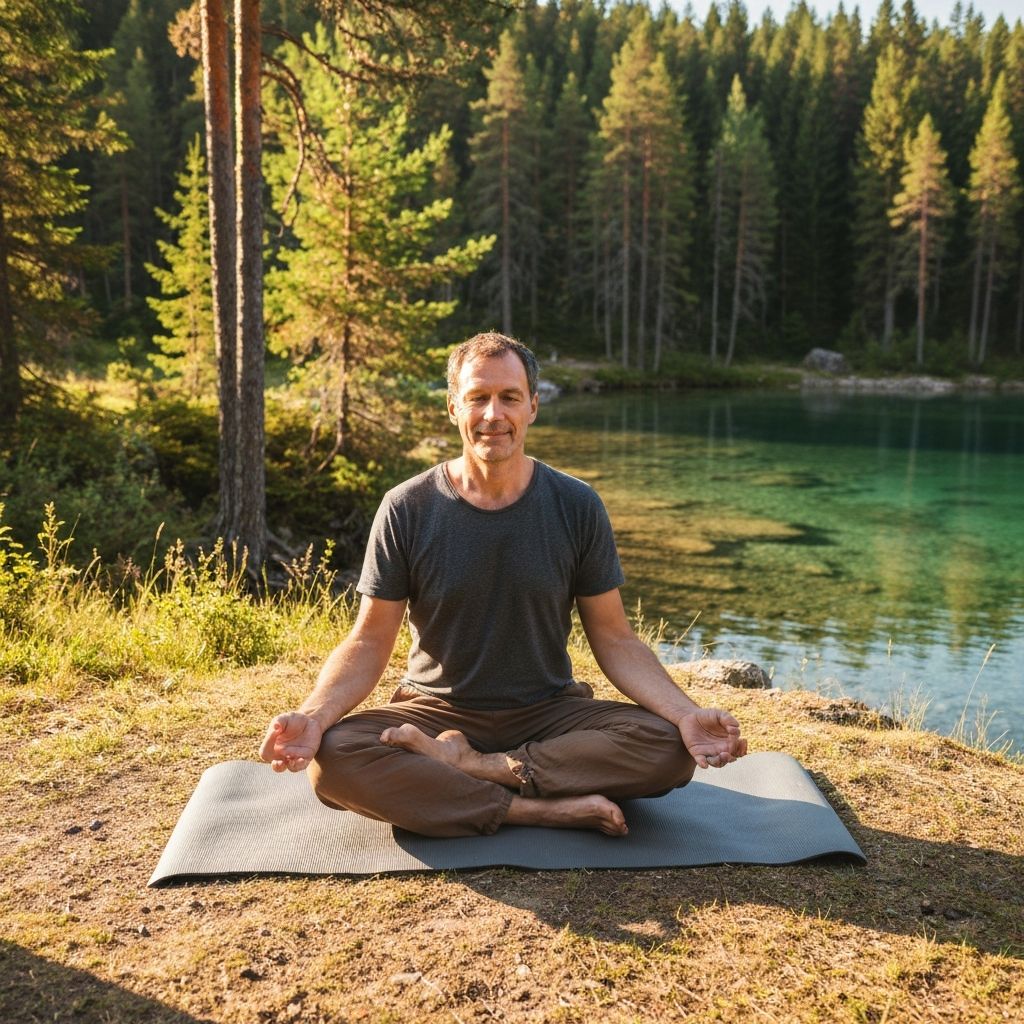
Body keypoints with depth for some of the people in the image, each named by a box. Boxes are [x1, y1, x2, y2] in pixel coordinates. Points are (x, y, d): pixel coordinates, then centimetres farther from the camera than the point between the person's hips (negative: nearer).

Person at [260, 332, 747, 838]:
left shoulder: (577, 507, -4)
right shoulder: (407, 509, -6)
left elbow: (613, 639, -1)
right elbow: (369, 642, -4)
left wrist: (687, 713, -18)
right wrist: (313, 714, -24)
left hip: (549, 712, 1)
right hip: (437, 713, -1)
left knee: (670, 746, -25)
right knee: (331, 758, -30)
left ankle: (466, 766, -19)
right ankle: (546, 810, -24)